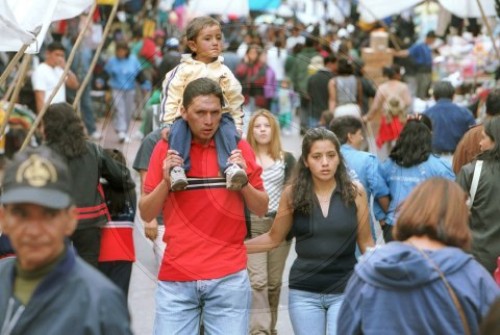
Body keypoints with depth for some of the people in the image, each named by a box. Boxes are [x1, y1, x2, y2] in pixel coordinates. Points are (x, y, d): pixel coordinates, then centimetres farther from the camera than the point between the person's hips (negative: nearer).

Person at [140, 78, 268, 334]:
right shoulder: (166, 148, 3)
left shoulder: (238, 148, 4)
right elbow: (146, 214, 5)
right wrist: (166, 181, -10)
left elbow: (261, 209, 9)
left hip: (229, 276, 0)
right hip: (176, 277, 0)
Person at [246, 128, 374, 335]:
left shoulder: (355, 192, -3)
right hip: (303, 293, 1)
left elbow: (365, 242, 5)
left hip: (345, 290, -1)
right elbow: (274, 238, 5)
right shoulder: (293, 193, -3)